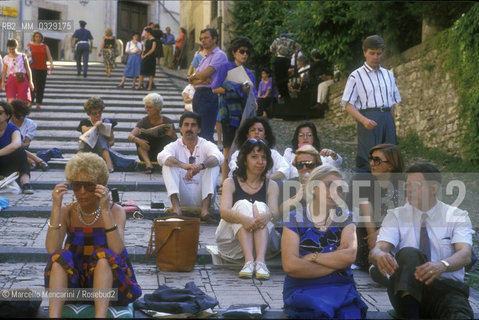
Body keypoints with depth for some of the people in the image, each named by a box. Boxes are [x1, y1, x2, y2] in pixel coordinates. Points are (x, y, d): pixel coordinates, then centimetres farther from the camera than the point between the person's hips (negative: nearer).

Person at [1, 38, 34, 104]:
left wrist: (30, 81, 2)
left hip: (22, 80, 0)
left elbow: (28, 69, 8)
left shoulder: (23, 56, 5)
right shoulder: (6, 59, 8)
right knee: (11, 101, -15)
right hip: (11, 80, 0)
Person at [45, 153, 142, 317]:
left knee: (103, 255, -30)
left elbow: (117, 250, -22)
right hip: (72, 282, 2)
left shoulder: (116, 211, -4)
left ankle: (100, 315, -45)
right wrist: (56, 208, -22)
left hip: (108, 280, -2)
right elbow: (52, 249, -16)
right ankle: (54, 315, -41)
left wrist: (105, 210, -28)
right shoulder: (67, 212, 1)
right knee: (60, 256, -25)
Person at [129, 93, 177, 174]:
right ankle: (148, 163, -35)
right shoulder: (144, 121, -3)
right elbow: (130, 136, -16)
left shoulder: (167, 122, -4)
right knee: (140, 135, -22)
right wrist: (138, 140, -38)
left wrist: (172, 134, -27)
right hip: (147, 154, 1)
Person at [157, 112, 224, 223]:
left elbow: (219, 157, -20)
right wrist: (182, 165, -39)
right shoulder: (174, 146, 4)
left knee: (214, 164, -19)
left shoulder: (206, 145, 4)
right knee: (168, 164, -18)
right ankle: (176, 208, -33)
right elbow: (162, 157, -20)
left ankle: (205, 210, -32)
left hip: (200, 195, 0)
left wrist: (200, 166, -41)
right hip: (182, 195, 0)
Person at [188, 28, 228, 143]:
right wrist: (201, 80, -8)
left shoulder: (219, 55, -4)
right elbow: (192, 81, 15)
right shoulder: (205, 58, 23)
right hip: (198, 94, 9)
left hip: (209, 95, -9)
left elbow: (206, 73, -16)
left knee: (206, 134, -13)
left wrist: (193, 77, 5)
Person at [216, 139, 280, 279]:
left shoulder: (271, 185, 8)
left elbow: (275, 213, -10)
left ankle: (260, 260, -44)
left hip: (263, 240, 1)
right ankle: (249, 260, -44)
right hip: (232, 240, -1)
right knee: (243, 205, -23)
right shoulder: (230, 183, 3)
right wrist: (242, 218, -38)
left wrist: (267, 216, -37)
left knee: (260, 207, -22)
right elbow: (224, 212, -14)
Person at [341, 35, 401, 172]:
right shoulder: (356, 76, 3)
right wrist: (364, 120, -18)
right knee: (367, 159, -9)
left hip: (387, 118, 5)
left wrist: (392, 123, 7)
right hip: (368, 118, -5)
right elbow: (348, 104, -3)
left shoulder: (388, 75, 18)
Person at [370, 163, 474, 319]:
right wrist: (379, 255, -32)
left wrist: (442, 266, -34)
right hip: (407, 289, 3)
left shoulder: (457, 216, 7)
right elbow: (377, 249, -4)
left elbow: (465, 254, -10)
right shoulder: (396, 216, 11)